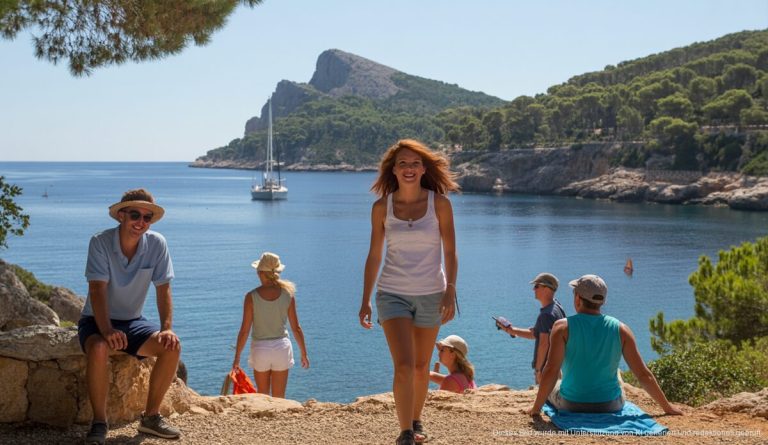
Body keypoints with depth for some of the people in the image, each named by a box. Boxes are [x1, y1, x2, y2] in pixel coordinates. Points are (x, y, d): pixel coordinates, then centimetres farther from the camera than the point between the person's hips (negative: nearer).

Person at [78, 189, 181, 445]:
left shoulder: (157, 244, -9)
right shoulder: (101, 242, -18)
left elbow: (163, 290, -8)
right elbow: (97, 289, -25)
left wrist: (167, 328, -22)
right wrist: (106, 330, -39)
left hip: (132, 322, 3)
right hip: (97, 321, -3)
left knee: (172, 346, -22)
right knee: (99, 348, -37)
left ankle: (151, 417, -7)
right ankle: (99, 423, -22)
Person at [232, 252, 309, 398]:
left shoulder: (251, 297, -11)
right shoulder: (288, 294, -6)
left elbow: (244, 330, -9)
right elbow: (296, 328, -1)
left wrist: (237, 357, 2)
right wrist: (304, 353, 11)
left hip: (260, 348, -1)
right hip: (281, 347, 1)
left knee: (263, 395, 18)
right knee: (279, 397, 10)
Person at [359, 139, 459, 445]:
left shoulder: (439, 203, -3)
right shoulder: (382, 207, -1)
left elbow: (450, 252, -2)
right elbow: (374, 256, 5)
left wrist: (450, 291, -13)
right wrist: (365, 301, 4)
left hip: (431, 295, 1)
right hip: (392, 294, -1)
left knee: (421, 367, 13)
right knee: (404, 366, -13)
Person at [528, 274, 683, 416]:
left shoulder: (563, 327, -13)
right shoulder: (621, 330, -7)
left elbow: (551, 371, -21)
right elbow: (644, 375, -7)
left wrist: (536, 407, -12)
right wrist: (667, 407, 3)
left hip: (571, 405, -1)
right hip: (610, 406, 2)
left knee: (549, 389, 32)